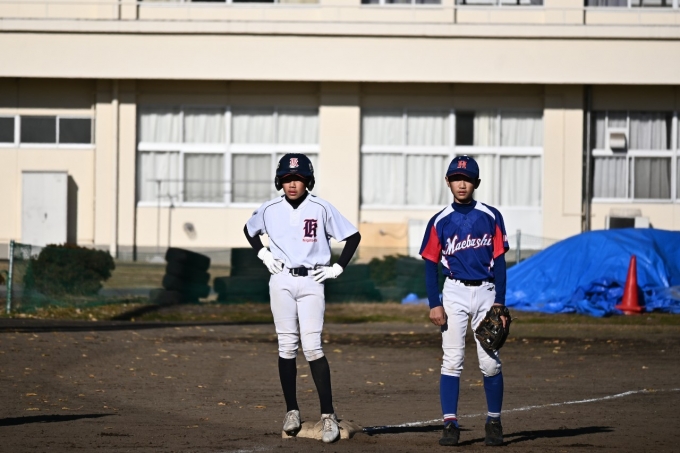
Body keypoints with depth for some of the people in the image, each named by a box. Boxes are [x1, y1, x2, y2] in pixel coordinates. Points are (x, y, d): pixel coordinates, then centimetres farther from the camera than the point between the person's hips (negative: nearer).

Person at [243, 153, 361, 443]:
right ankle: (292, 411, 11)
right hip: (281, 281, 3)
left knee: (312, 346, -12)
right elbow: (249, 230, 23)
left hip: (311, 281, -3)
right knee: (286, 346, 3)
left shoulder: (321, 209, -5)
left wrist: (337, 268, -2)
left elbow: (353, 236, 3)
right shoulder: (270, 210, 3)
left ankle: (328, 415, -12)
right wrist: (263, 255, 10)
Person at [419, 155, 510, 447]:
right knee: (452, 360, -5)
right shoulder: (440, 222, 3)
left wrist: (499, 304, -5)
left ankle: (494, 421, 11)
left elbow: (499, 262, 2)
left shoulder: (491, 217, 2)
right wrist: (434, 305, -7)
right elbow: (430, 264, 3)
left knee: (490, 362, -1)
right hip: (454, 293, 0)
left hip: (485, 291, 0)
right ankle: (450, 423, -4)